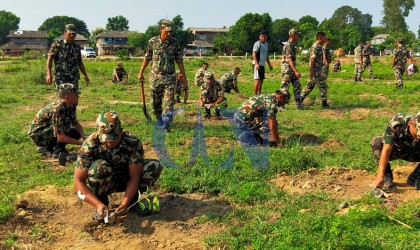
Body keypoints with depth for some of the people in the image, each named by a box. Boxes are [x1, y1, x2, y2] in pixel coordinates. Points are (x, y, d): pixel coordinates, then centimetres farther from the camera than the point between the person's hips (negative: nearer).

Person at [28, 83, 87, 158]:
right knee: (66, 122, -27)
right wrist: (81, 143, -31)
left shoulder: (70, 106, -6)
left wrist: (84, 135, -14)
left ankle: (47, 147, 9)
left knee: (77, 133, 1)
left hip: (47, 131, 9)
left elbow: (76, 123, 6)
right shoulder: (57, 109, -31)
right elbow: (61, 137, -34)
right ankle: (58, 151, -14)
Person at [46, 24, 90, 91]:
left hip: (74, 78, 5)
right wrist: (49, 74, -15)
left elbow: (80, 63, 22)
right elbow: (49, 59, -5)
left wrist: (85, 75, 20)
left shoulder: (77, 47, 14)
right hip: (60, 77, -4)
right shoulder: (57, 45, -1)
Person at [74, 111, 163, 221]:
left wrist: (124, 204, -35)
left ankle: (132, 199, -1)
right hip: (102, 184, -2)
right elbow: (78, 182, -26)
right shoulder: (89, 145, -29)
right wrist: (98, 204, -38)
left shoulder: (133, 142, -26)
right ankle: (102, 201, -10)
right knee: (100, 166, -36)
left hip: (124, 180, 2)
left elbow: (134, 178, -23)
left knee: (155, 166, -22)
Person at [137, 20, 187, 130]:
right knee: (155, 102, 10)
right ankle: (159, 120, 31)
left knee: (169, 102, -10)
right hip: (155, 76, 1)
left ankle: (165, 125, -7)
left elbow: (179, 61, 6)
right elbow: (147, 58, 7)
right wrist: (141, 72, 9)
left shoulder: (175, 43, -1)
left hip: (170, 77, -1)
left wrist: (183, 75, 5)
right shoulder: (152, 41, -1)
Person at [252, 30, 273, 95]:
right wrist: (256, 64, -28)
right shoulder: (257, 44, -10)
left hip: (262, 65, 9)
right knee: (257, 80, -9)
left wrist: (269, 64, 26)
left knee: (261, 80, 12)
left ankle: (259, 94, 21)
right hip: (257, 64, -9)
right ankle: (255, 95, -6)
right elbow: (254, 54, -18)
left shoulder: (266, 44, 16)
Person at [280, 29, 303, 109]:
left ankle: (298, 104, 12)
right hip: (287, 70, -10)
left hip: (292, 70, 10)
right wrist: (296, 71, -30)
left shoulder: (293, 45, 14)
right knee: (284, 88, -4)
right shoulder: (288, 45, -17)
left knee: (297, 86, 8)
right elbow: (289, 59, -24)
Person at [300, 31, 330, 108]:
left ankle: (300, 100, 17)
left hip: (318, 70, 10)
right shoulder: (315, 47, -16)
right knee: (323, 86, -4)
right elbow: (312, 59, -20)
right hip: (316, 71, -10)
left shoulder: (319, 46, 15)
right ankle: (324, 103, 4)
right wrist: (312, 72, -23)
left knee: (310, 86, 13)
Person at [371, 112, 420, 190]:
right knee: (376, 142, -34)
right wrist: (380, 176, -41)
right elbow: (386, 150, -36)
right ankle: (387, 178, -20)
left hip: (413, 152, 2)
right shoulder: (396, 123, -35)